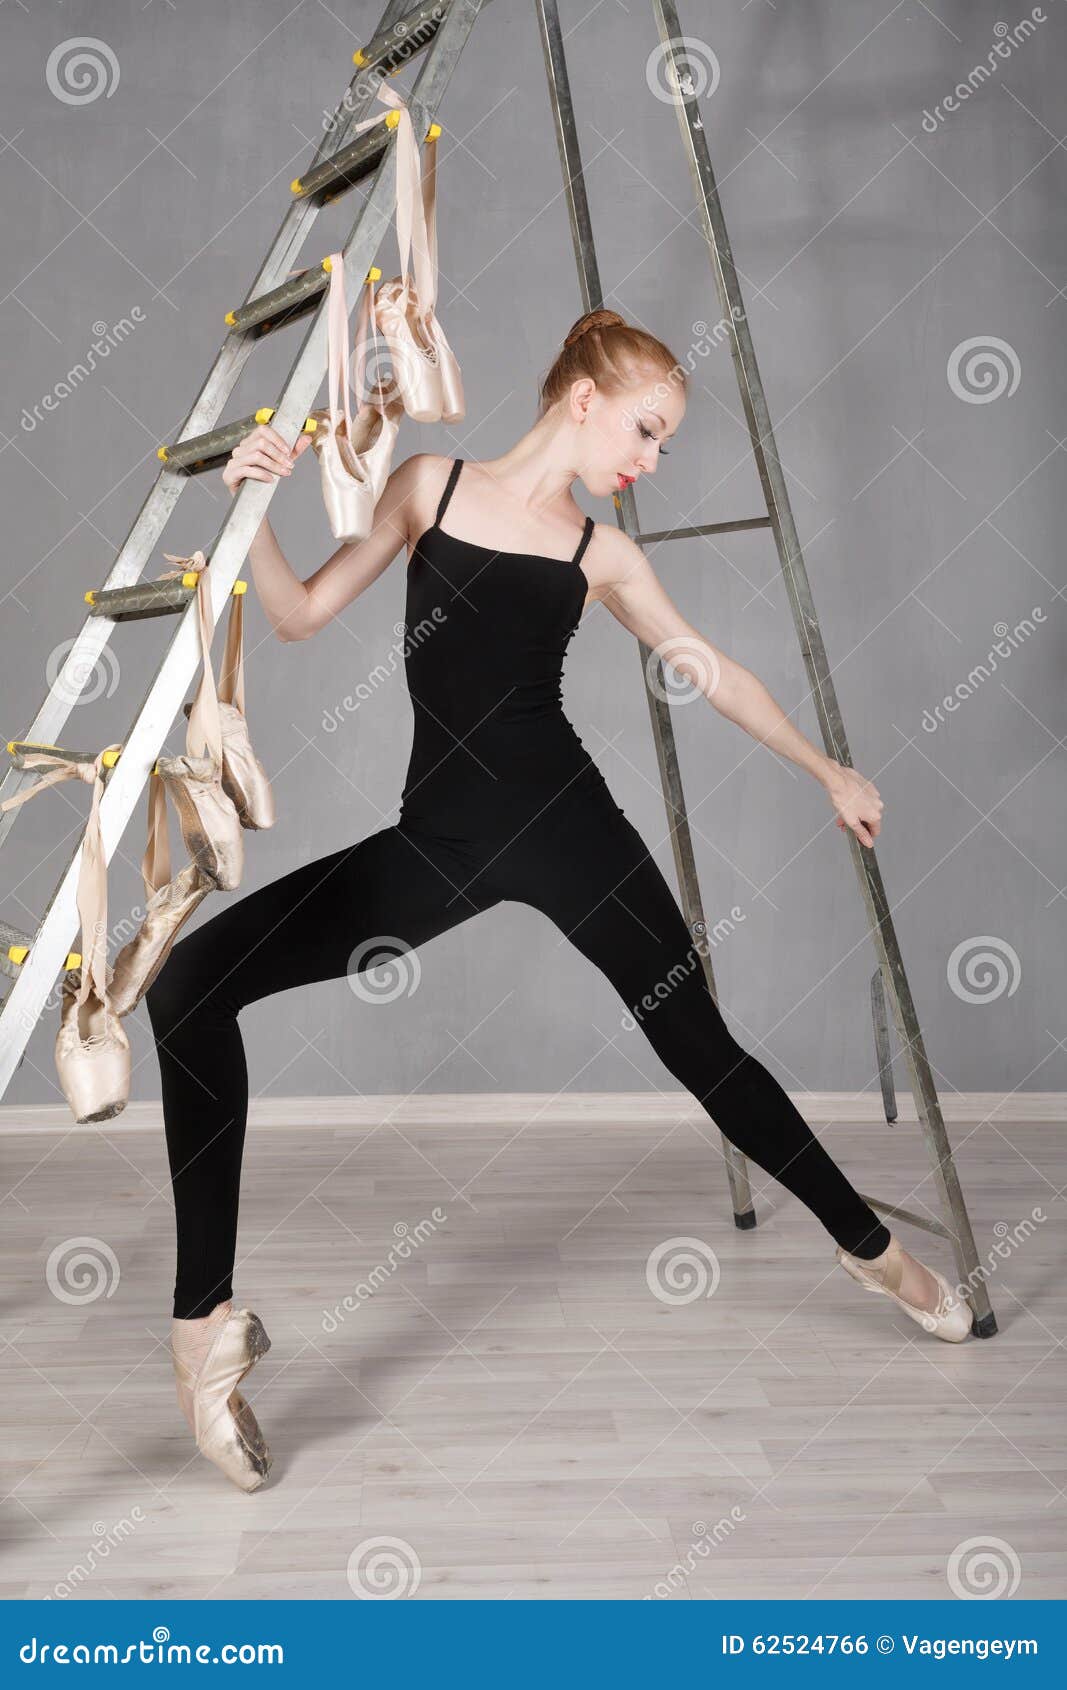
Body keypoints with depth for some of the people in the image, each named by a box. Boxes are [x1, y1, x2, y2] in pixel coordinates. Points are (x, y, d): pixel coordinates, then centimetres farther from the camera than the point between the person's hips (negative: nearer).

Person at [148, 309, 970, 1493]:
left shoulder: (602, 554, 10)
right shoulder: (429, 485, 8)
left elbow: (713, 674, 20)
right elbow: (300, 615, 8)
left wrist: (828, 773, 25)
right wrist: (253, 507, -9)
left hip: (565, 822, 0)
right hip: (437, 838, 0)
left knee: (702, 1048, 5)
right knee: (190, 982, -16)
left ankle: (869, 1244, 30)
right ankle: (208, 1317, -8)